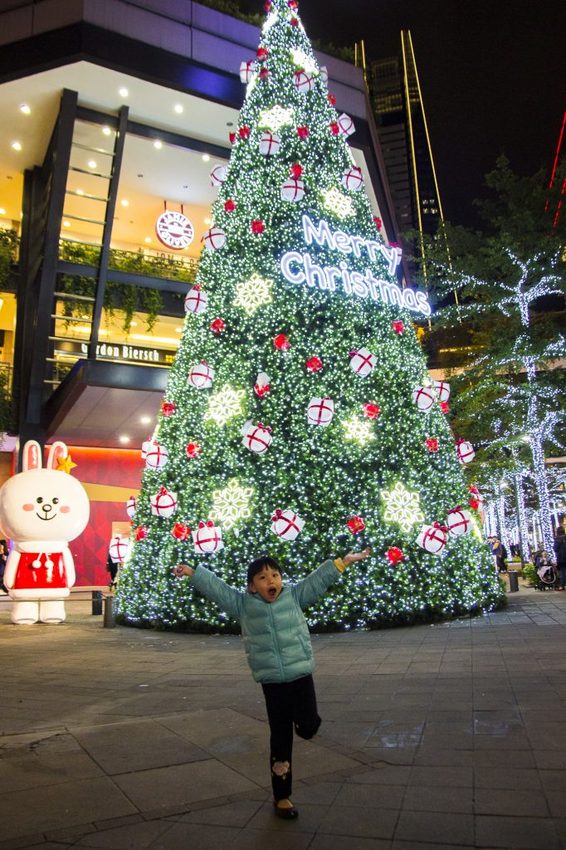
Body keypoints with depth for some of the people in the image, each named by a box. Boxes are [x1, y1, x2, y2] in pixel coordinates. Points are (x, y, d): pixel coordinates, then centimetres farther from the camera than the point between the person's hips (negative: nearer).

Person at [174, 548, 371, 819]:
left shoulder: (294, 595, 2)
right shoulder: (243, 604, -1)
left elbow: (318, 579, 1)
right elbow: (216, 587, 0)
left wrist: (343, 561, -2)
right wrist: (192, 572, -1)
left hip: (302, 673, 1)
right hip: (272, 681, -1)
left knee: (308, 727, -10)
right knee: (281, 739, 8)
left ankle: (301, 720, 29)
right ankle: (281, 796, 26)